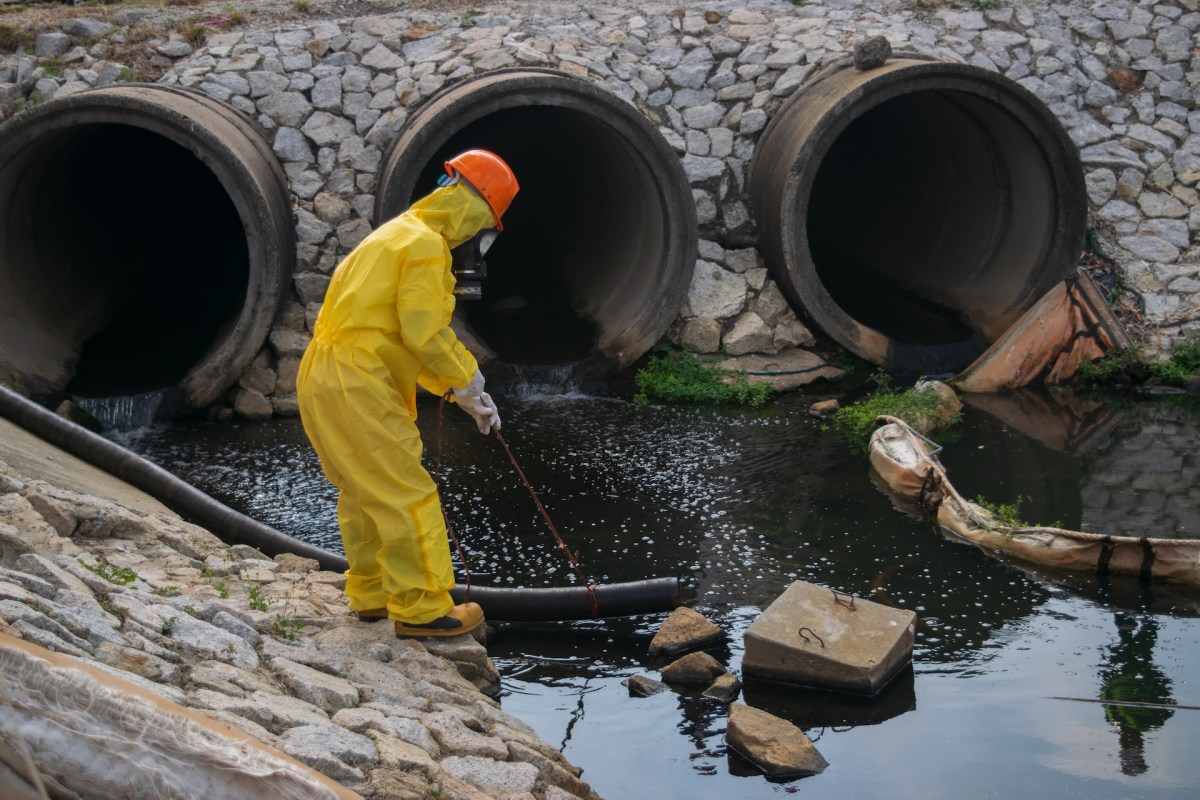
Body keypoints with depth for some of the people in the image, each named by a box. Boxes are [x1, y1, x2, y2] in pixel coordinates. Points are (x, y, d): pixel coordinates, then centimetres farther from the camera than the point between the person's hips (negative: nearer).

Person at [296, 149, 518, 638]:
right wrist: (468, 379, -2)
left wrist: (458, 391, 20)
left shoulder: (397, 235, 22)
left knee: (363, 492, 20)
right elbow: (425, 333, -18)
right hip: (356, 383, -10)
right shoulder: (426, 244, -11)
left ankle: (371, 593, 30)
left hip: (322, 377, 11)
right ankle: (422, 610, -2)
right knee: (407, 496, -6)